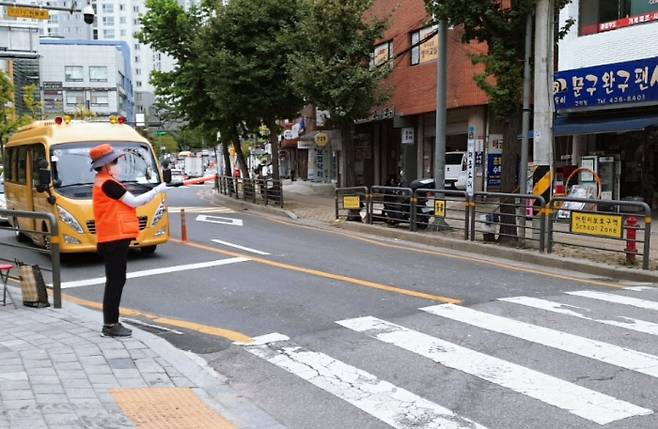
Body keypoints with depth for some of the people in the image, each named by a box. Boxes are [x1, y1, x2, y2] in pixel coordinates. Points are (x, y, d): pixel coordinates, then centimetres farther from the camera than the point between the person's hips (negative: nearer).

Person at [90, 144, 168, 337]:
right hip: (115, 240, -10)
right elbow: (133, 202, -14)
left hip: (114, 239, 10)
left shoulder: (102, 182, 17)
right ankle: (110, 325, 0)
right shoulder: (108, 184, -15)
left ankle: (111, 323, 20)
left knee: (116, 281, 14)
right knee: (115, 281, -5)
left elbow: (125, 203, 14)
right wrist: (157, 190, -4)